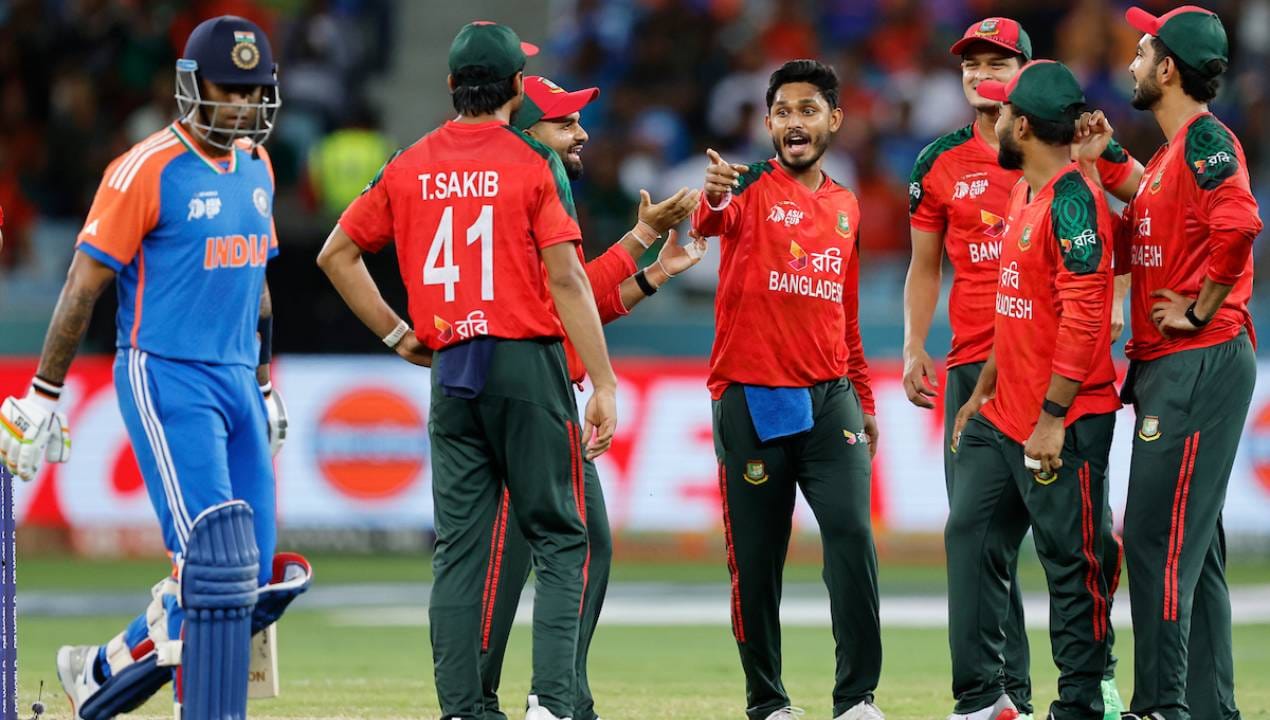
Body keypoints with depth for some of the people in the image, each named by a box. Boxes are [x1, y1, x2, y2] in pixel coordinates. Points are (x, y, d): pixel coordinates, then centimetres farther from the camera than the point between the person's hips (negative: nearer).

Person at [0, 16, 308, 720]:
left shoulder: (256, 168, 12)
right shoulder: (147, 171, -11)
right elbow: (85, 283, -9)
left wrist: (266, 388, 26)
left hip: (234, 383, 8)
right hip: (165, 379, -8)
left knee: (255, 582, 4)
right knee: (216, 565, -15)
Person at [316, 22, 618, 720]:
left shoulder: (410, 167, 7)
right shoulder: (533, 162, -5)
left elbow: (336, 254, 12)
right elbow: (565, 280, -10)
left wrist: (397, 335, 15)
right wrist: (603, 385, -9)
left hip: (449, 374, 4)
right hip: (528, 362, -4)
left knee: (458, 549, 6)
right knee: (558, 538, 2)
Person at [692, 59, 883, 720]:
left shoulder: (846, 207, 14)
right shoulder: (751, 189, -1)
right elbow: (712, 221, -27)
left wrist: (864, 403, 20)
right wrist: (712, 199, -50)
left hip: (830, 399, 3)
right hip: (750, 400, -3)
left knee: (852, 535, -11)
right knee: (755, 557, 0)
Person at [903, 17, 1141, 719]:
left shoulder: (1074, 144, 3)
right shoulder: (941, 163, 11)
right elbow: (925, 267, 17)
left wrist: (1115, 297, -7)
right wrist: (914, 348, 6)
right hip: (974, 366, 3)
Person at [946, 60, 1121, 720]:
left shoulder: (1073, 201, -16)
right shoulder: (1023, 194, 14)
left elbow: (1083, 317, -21)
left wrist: (1052, 417, -23)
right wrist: (984, 391, 23)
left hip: (1063, 424, -10)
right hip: (1002, 418, 10)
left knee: (1071, 564, -3)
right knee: (970, 538, 9)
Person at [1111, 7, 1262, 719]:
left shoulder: (1206, 140, -12)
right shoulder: (1170, 154, 20)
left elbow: (1237, 223, -28)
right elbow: (1129, 251, 25)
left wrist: (1201, 310, -20)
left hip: (1201, 361, -11)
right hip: (1170, 368, 11)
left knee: (1159, 535, -12)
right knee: (1190, 544, 12)